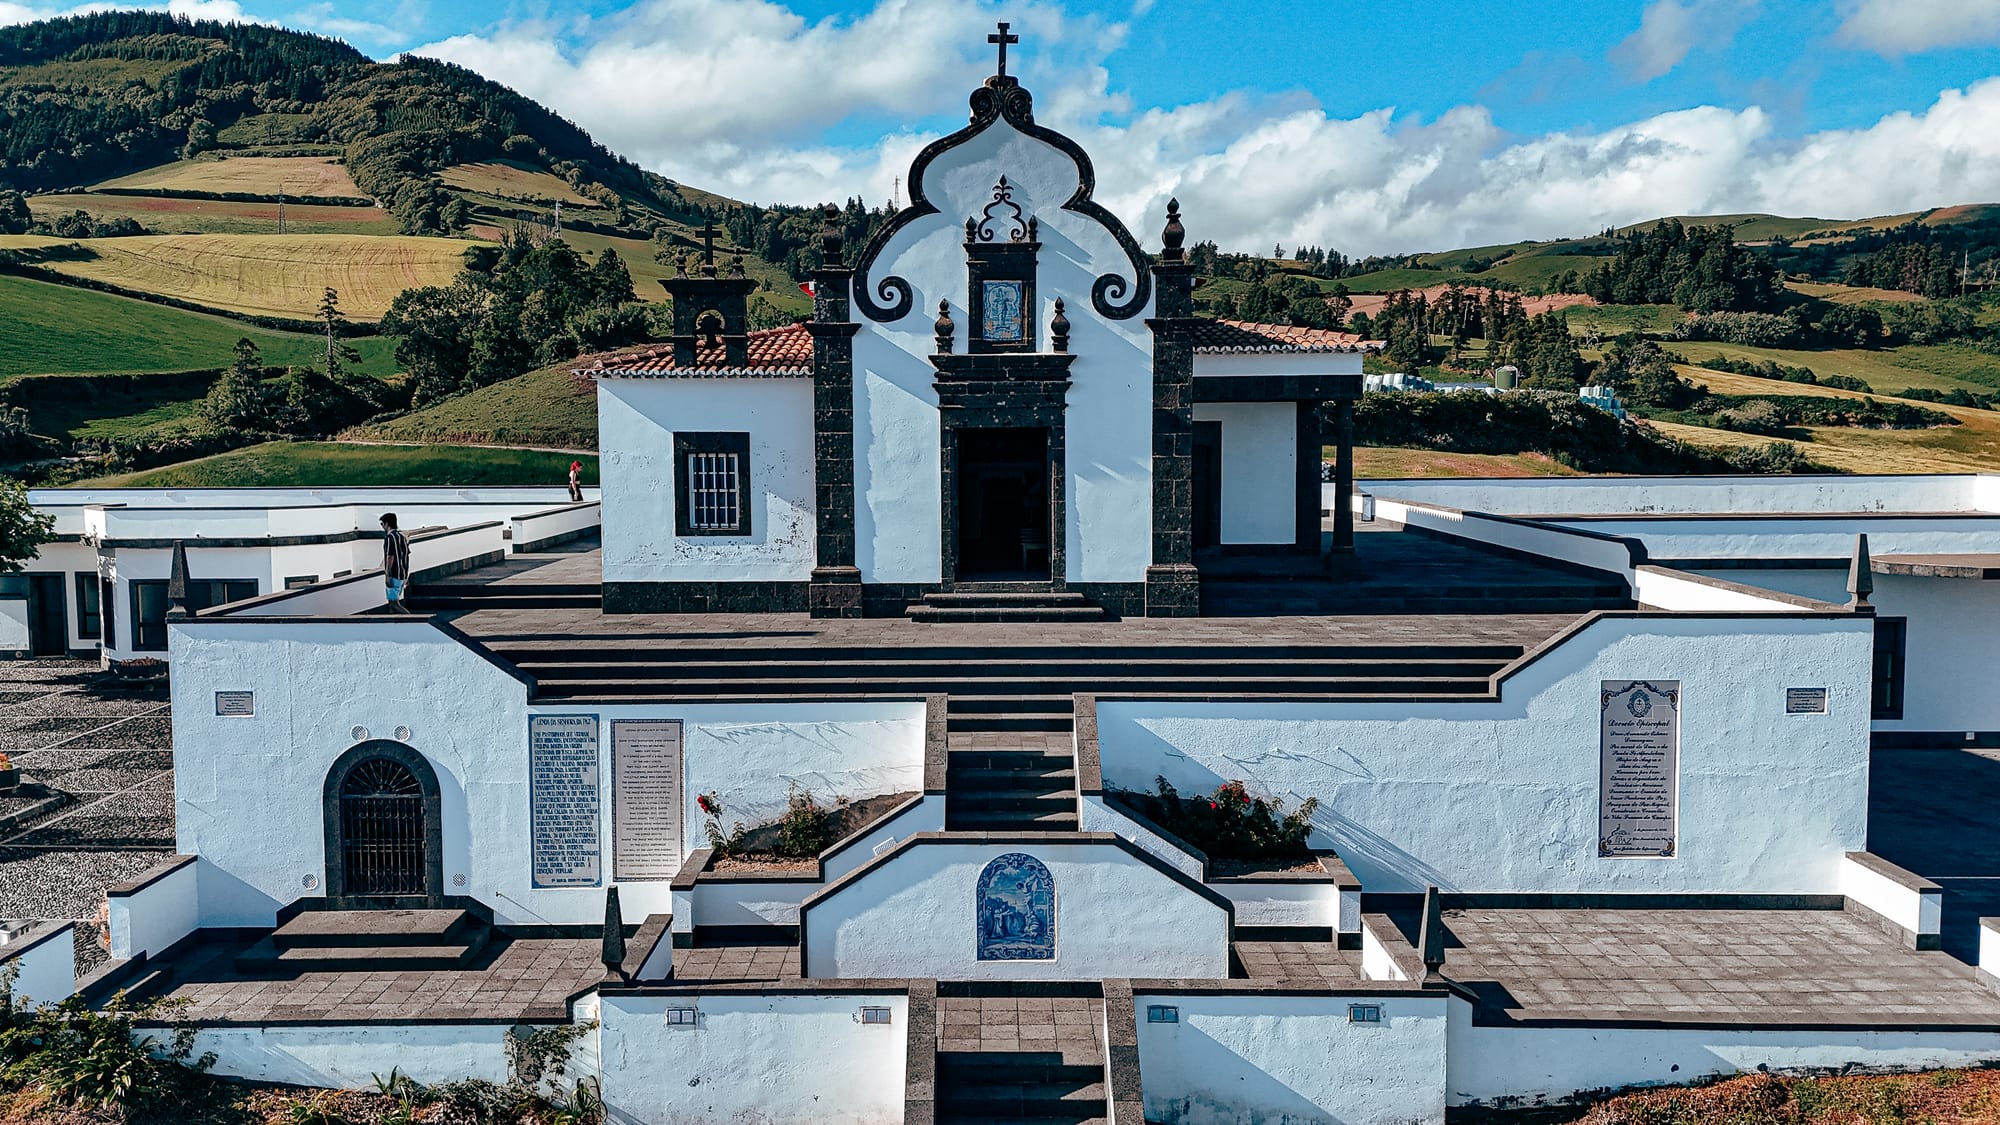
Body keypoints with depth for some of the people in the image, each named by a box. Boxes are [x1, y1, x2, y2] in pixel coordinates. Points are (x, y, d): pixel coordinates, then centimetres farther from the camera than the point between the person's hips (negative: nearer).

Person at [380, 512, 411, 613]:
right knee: (395, 601, 14)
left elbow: (390, 557, -19)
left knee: (394, 603, -8)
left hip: (394, 575, -9)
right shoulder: (402, 536, 13)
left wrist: (387, 575, -17)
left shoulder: (389, 537, -13)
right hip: (403, 574, 9)